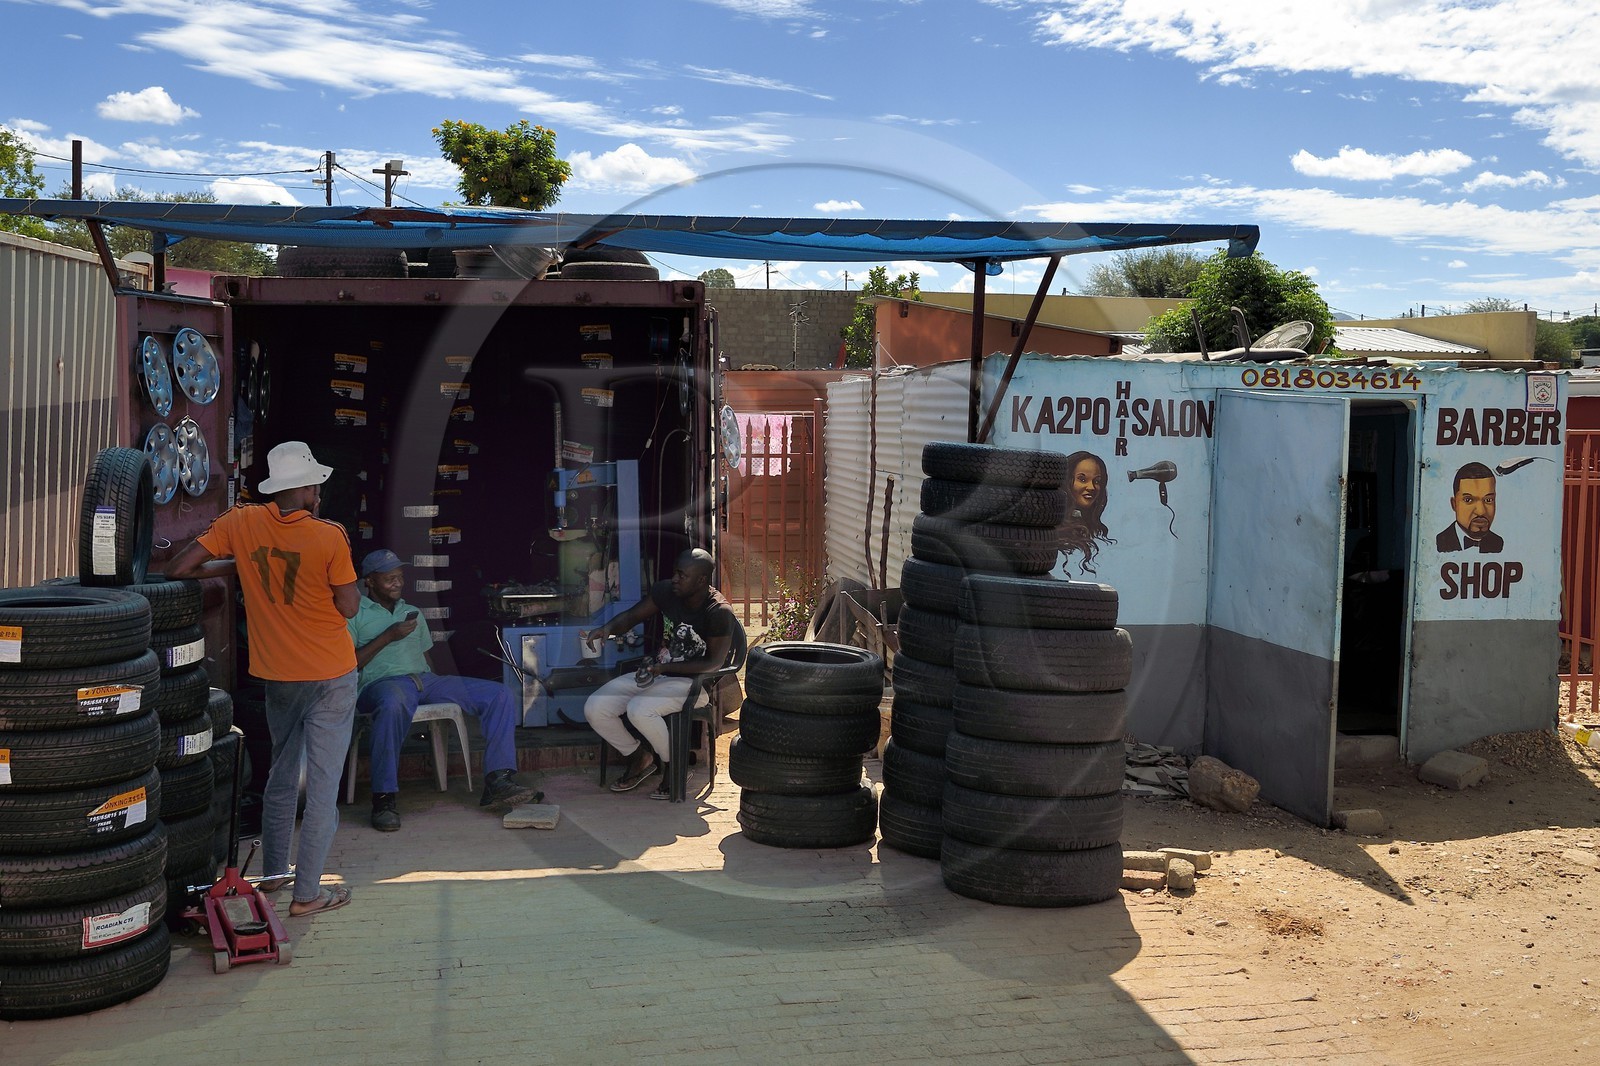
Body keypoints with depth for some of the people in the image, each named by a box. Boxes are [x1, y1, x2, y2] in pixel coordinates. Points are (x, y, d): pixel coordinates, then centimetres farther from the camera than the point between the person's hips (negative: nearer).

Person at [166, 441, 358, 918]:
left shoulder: (241, 524, -7)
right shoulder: (330, 537, -17)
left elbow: (177, 570, -8)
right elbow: (349, 606, -9)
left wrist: (237, 566, 4)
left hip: (277, 674, 5)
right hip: (330, 675, -5)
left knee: (282, 774, 22)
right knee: (323, 784, 2)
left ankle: (274, 871, 33)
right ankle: (307, 892, 5)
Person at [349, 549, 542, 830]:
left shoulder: (412, 612, 30)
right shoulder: (355, 614, 10)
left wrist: (446, 686, 7)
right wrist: (387, 637, -7)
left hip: (425, 679, 6)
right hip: (383, 682, -6)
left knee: (499, 694, -11)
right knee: (394, 704, -45)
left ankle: (497, 783, -18)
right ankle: (383, 799, -35)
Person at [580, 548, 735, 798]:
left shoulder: (719, 612, -19)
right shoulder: (666, 592, -4)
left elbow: (715, 663, -16)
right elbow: (632, 616, 8)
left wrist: (665, 667, -21)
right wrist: (608, 628, -15)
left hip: (692, 681, -7)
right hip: (655, 672, 7)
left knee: (639, 710, -33)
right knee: (594, 708, -9)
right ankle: (639, 756, 14)